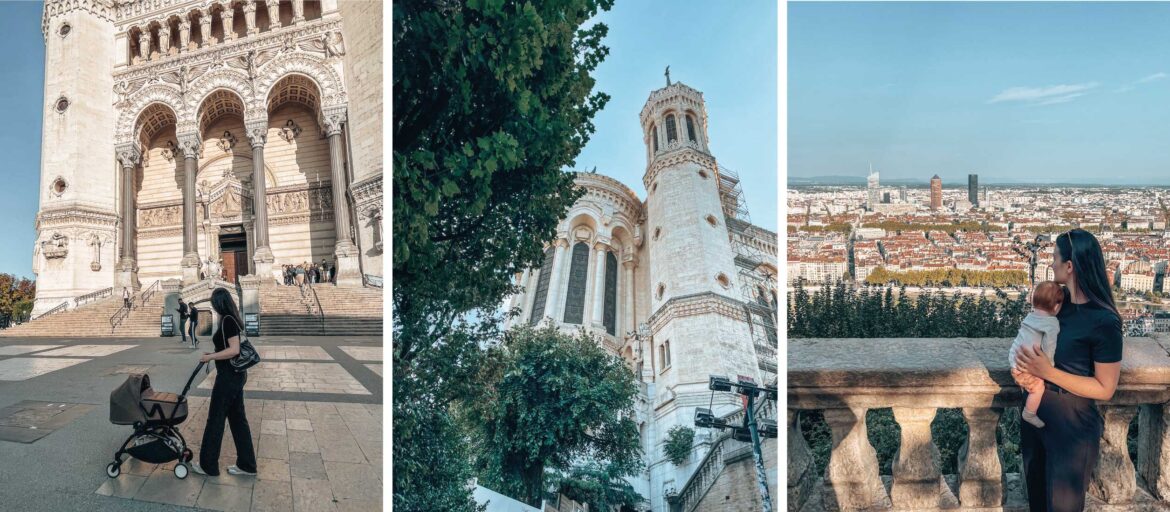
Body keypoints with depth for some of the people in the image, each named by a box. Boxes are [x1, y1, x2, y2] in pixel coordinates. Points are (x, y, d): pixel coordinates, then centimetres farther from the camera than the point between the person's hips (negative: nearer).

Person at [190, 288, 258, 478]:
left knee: (215, 419, 3)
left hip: (229, 376, -9)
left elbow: (234, 350, -24)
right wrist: (214, 354, 14)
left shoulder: (227, 320, -17)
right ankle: (246, 464, 18)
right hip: (236, 374, 9)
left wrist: (210, 357, -16)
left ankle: (208, 465, 16)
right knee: (237, 418, 13)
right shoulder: (232, 319, 11)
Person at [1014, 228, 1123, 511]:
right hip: (1036, 415, 6)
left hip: (1072, 427, -6)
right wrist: (1025, 369, -10)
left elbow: (1105, 388, -18)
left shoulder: (1104, 321, -23)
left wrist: (1048, 372, -25)